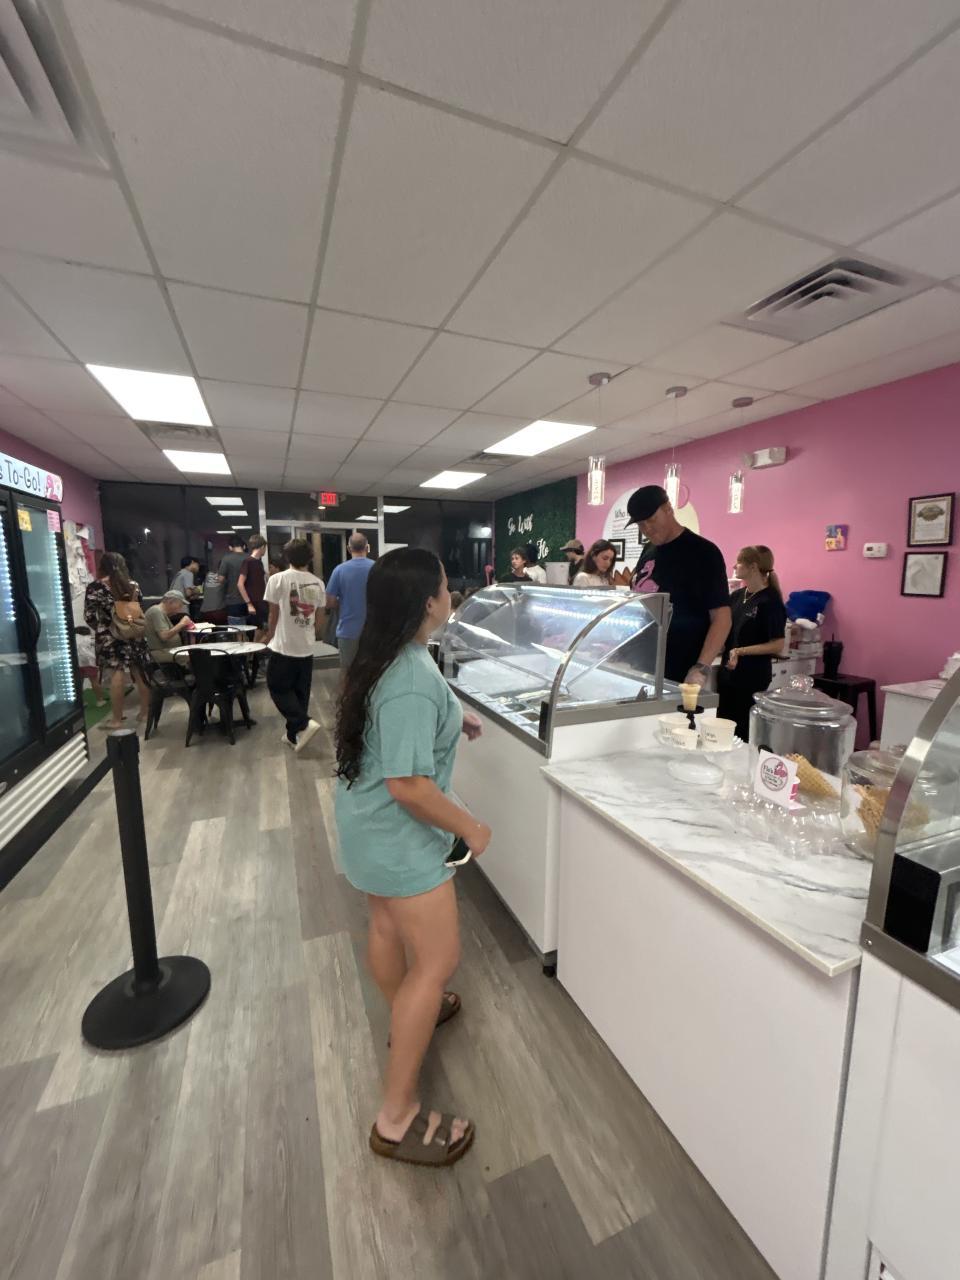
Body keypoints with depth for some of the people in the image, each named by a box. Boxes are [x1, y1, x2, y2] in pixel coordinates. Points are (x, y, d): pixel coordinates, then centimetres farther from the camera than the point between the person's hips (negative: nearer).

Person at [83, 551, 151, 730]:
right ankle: (145, 711, 18)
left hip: (110, 637, -4)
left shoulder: (96, 588, -6)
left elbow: (89, 617, -7)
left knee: (117, 675, -3)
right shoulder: (133, 585, 7)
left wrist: (100, 629, 9)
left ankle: (116, 719, 3)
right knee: (140, 673, 10)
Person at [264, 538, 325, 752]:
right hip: (307, 648, 4)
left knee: (278, 688, 9)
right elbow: (320, 619, 8)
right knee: (300, 691, 13)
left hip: (284, 646, -4)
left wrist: (269, 639, 12)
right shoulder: (318, 583, 4)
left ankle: (304, 724, -6)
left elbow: (273, 616, -4)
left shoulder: (278, 579, -8)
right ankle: (293, 734, 21)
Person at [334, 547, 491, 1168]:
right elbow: (409, 785, -30)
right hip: (398, 834, -9)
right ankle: (398, 1119, 21)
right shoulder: (414, 680, -32)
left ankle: (409, 1014, 53)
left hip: (372, 825, 10)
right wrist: (470, 827, -17)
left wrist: (451, 718, 9)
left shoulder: (386, 656, -1)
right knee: (438, 958, 5)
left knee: (389, 924, 27)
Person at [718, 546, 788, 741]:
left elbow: (777, 645, -16)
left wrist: (741, 651, -24)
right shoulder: (737, 596, 7)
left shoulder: (770, 601, -14)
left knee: (744, 732, 6)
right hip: (728, 672, 7)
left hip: (753, 677, -7)